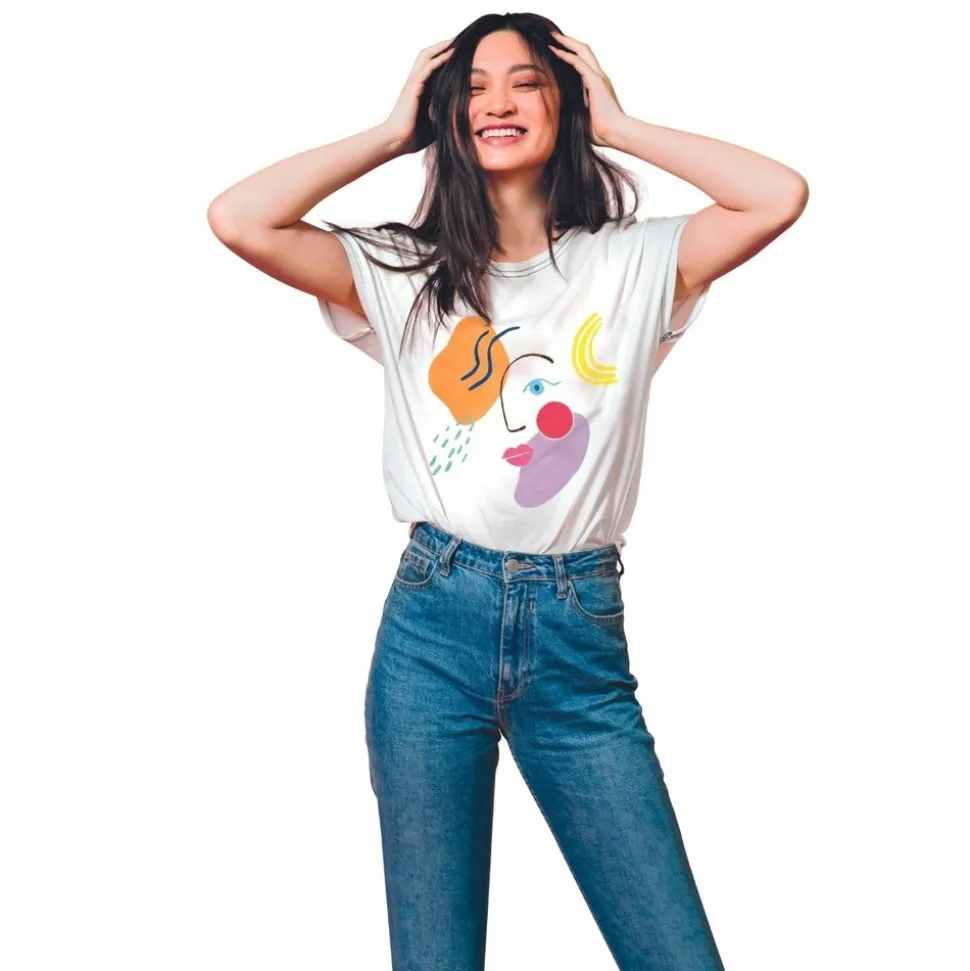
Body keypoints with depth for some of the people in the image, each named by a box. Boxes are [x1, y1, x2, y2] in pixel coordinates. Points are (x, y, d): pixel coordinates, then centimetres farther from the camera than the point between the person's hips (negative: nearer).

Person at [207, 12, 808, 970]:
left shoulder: (634, 264, 8)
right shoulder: (404, 271, 8)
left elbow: (781, 197, -6)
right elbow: (237, 219, -4)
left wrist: (620, 126, 4)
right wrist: (393, 133, 5)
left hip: (581, 638, 0)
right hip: (434, 627, 0)